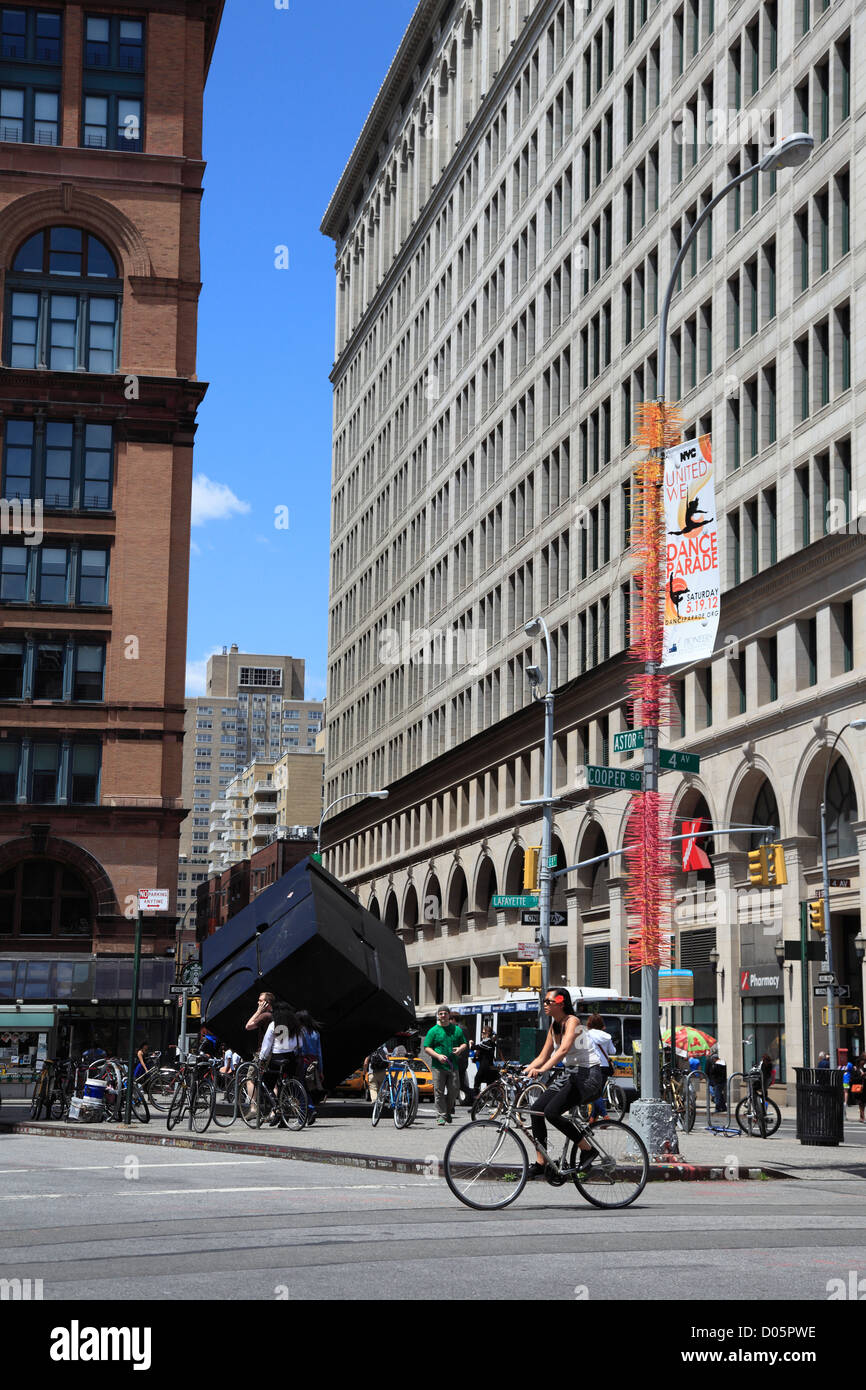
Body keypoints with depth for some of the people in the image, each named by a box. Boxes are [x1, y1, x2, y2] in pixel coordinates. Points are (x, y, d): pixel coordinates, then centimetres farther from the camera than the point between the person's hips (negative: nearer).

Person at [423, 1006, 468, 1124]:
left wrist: (460, 1049, -4)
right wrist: (438, 1056, -13)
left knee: (454, 1090, -1)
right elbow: (426, 1048, 2)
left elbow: (464, 1044, 21)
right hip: (438, 1067, -2)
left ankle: (448, 1112, 19)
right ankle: (441, 1116, 1)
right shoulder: (434, 1031, 5)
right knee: (439, 1092, -4)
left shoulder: (457, 1030, 13)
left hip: (453, 1066, 2)